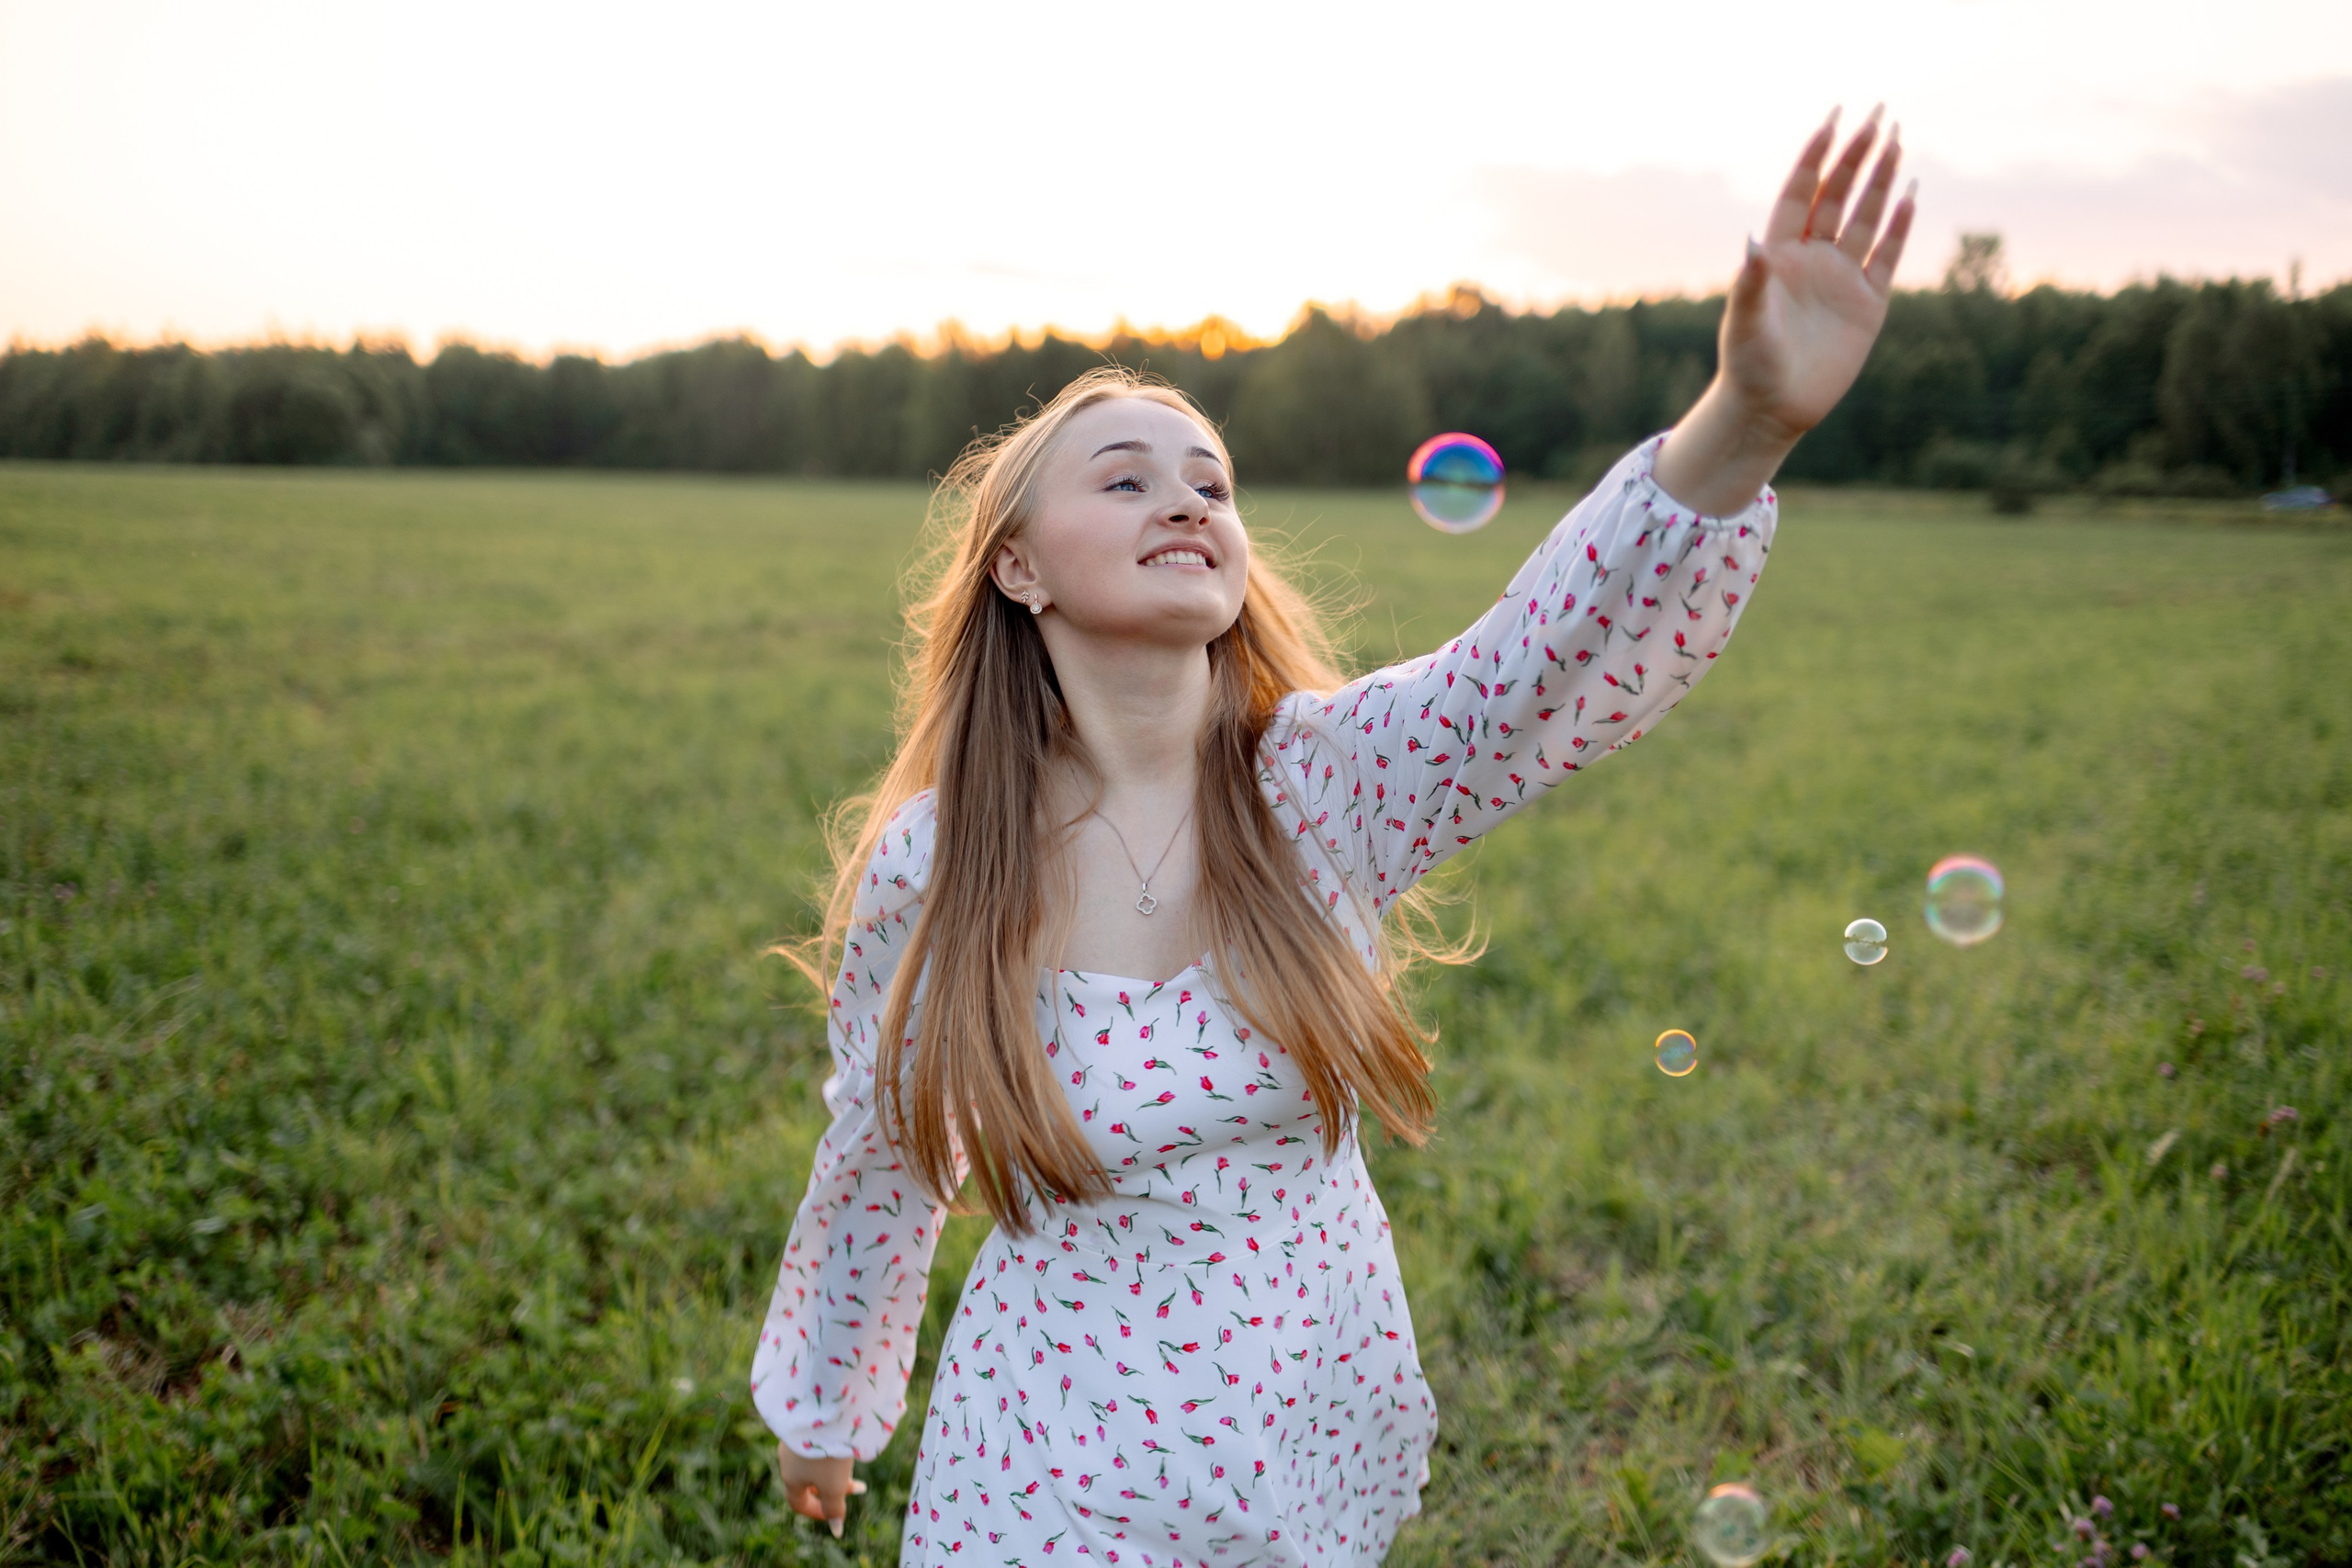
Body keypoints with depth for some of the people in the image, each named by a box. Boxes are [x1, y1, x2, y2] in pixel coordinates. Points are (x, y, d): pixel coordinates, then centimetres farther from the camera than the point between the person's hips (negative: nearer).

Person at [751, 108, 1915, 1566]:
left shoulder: (1328, 781, -15)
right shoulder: (927, 867, -16)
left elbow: (1561, 657, -34)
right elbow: (880, 1163, -1)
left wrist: (1746, 424, -51)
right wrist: (823, 1404, 13)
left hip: (1321, 1425, 2)